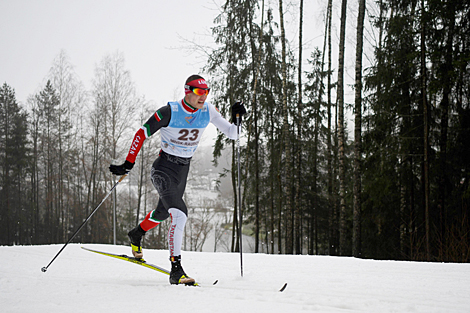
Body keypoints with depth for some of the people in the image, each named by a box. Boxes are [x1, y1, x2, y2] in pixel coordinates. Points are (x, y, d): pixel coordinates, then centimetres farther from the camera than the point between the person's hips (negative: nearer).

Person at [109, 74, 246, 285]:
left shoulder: (208, 111, -6)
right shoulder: (169, 112, -19)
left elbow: (231, 134, -2)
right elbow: (142, 134, -14)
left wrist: (237, 118, -21)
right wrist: (128, 164, -18)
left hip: (184, 169, 7)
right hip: (163, 168, -6)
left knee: (163, 212, 27)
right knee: (180, 214, -24)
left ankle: (137, 234, 58)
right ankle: (176, 270, -22)